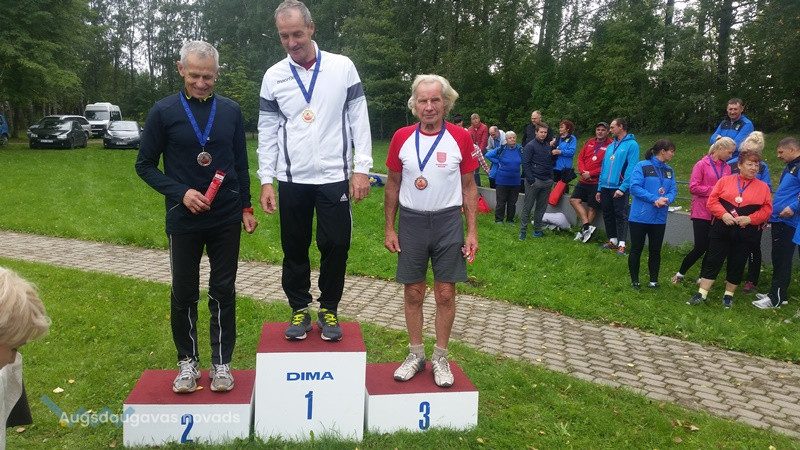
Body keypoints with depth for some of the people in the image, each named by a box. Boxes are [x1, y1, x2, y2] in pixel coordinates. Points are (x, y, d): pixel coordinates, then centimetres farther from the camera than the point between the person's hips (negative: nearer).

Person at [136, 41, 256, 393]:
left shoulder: (230, 111, 3)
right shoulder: (164, 112, -3)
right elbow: (145, 165, 1)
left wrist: (246, 207, 8)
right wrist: (180, 192, -12)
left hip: (226, 219, 1)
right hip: (184, 219, -1)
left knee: (224, 292, 7)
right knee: (183, 293, 7)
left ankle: (222, 363, 19)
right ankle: (188, 361, 25)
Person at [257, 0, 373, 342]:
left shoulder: (342, 67, -2)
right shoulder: (274, 76, 3)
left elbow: (359, 119, 0)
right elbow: (267, 131, 5)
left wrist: (361, 168, -6)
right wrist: (266, 180, 1)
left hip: (334, 177, -1)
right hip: (291, 180, 2)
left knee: (335, 246, 3)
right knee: (295, 248, 9)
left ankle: (329, 309, 21)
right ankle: (300, 309, 25)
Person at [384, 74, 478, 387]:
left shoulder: (460, 138, -3)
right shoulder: (402, 138, -1)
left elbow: (469, 187, 2)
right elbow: (393, 185, 7)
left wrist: (472, 231, -3)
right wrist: (389, 228, 4)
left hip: (448, 222, -1)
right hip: (411, 221, 1)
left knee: (445, 293, 3)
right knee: (413, 292, 8)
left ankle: (441, 357, 20)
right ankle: (415, 354, 24)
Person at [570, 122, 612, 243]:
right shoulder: (589, 143, 10)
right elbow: (581, 157, 11)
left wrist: (591, 173, -16)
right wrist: (582, 171, -6)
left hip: (597, 182, -6)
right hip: (583, 180, 6)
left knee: (592, 207, 2)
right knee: (574, 200, -1)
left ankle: (584, 230, 12)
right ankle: (587, 226, 1)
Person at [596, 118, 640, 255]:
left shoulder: (632, 144, -7)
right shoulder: (611, 146, 15)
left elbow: (631, 168, -14)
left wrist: (623, 187, -21)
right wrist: (599, 188, 12)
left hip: (620, 188, -7)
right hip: (605, 187, 7)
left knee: (621, 216, -4)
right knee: (608, 215, 12)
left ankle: (621, 245, -1)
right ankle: (612, 241, 23)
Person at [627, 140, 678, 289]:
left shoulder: (669, 171, 10)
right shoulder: (642, 166, -8)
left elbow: (673, 191, 4)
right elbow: (635, 187, -16)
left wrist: (666, 199, -19)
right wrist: (655, 199, -21)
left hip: (659, 218, 5)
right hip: (640, 216, -5)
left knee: (655, 251, 12)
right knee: (636, 250, 4)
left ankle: (653, 280, 24)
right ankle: (634, 281, 16)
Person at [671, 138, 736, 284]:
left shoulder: (727, 168, 8)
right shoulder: (702, 164, -6)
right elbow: (693, 187, -11)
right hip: (702, 213, -5)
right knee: (700, 247, -5)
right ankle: (680, 274, 15)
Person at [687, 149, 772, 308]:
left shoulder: (763, 187, 5)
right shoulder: (725, 180, 4)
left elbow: (767, 209, 1)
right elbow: (712, 200, 0)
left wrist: (750, 219, -14)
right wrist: (723, 214, -15)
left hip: (746, 233, 1)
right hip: (722, 229, -1)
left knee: (737, 264, 8)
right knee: (713, 260, 0)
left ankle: (729, 295, 22)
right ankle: (701, 294, 4)